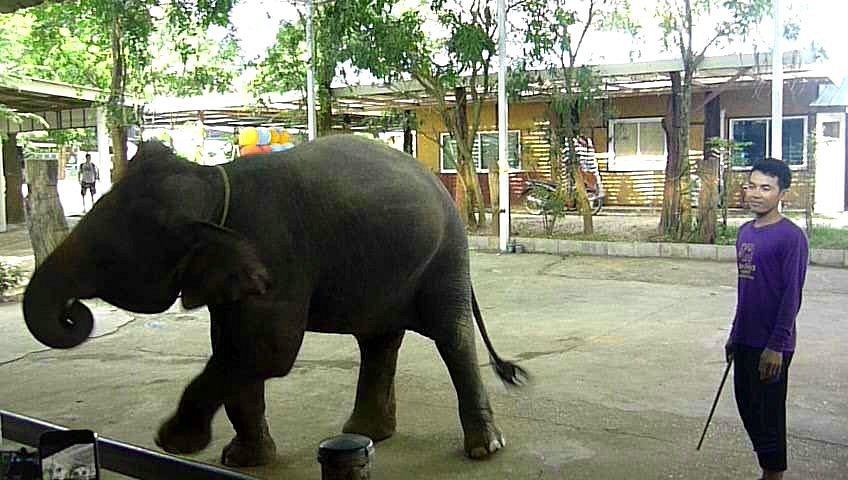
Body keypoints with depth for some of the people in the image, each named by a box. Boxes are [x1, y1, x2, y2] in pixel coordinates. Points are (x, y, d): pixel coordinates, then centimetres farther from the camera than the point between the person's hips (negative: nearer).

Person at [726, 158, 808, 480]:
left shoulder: (790, 236, -14)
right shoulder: (745, 232, 9)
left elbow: (792, 296, -16)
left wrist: (776, 347, -18)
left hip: (770, 345, -8)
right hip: (745, 341, 8)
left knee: (768, 415, 2)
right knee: (747, 408, 15)